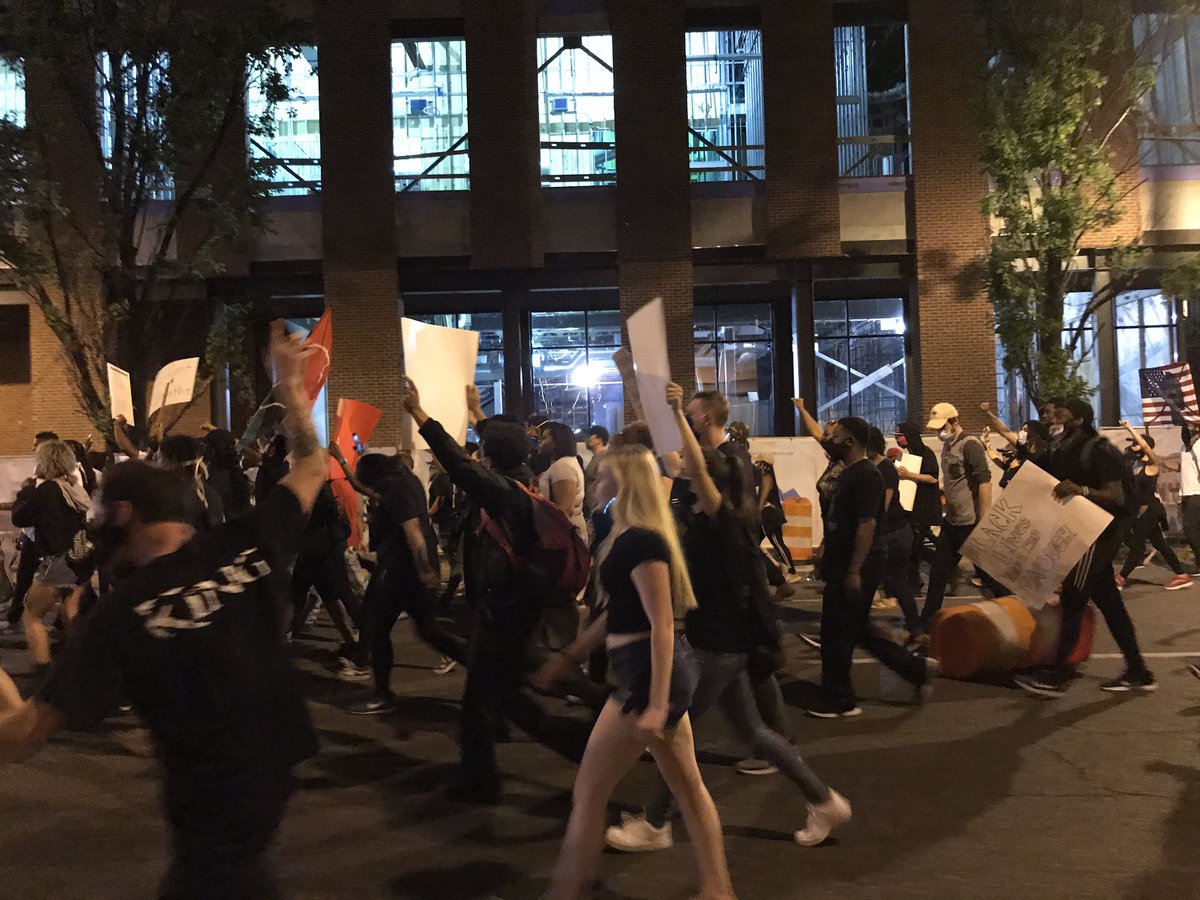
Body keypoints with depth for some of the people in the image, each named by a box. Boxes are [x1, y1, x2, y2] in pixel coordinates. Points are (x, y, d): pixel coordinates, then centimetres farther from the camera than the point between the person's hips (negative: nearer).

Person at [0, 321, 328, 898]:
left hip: (215, 800, -6)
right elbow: (312, 468, 7)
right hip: (273, 763, 6)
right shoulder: (247, 547, -7)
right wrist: (291, 389, 11)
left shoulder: (118, 615, -18)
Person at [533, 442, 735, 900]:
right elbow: (617, 614, 19)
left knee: (588, 791, 1)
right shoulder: (629, 538, 11)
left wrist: (657, 704, -24)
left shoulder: (641, 542, -19)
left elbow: (662, 626, -23)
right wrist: (567, 657, 21)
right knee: (687, 785, 16)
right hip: (652, 672, 10)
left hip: (650, 674, -10)